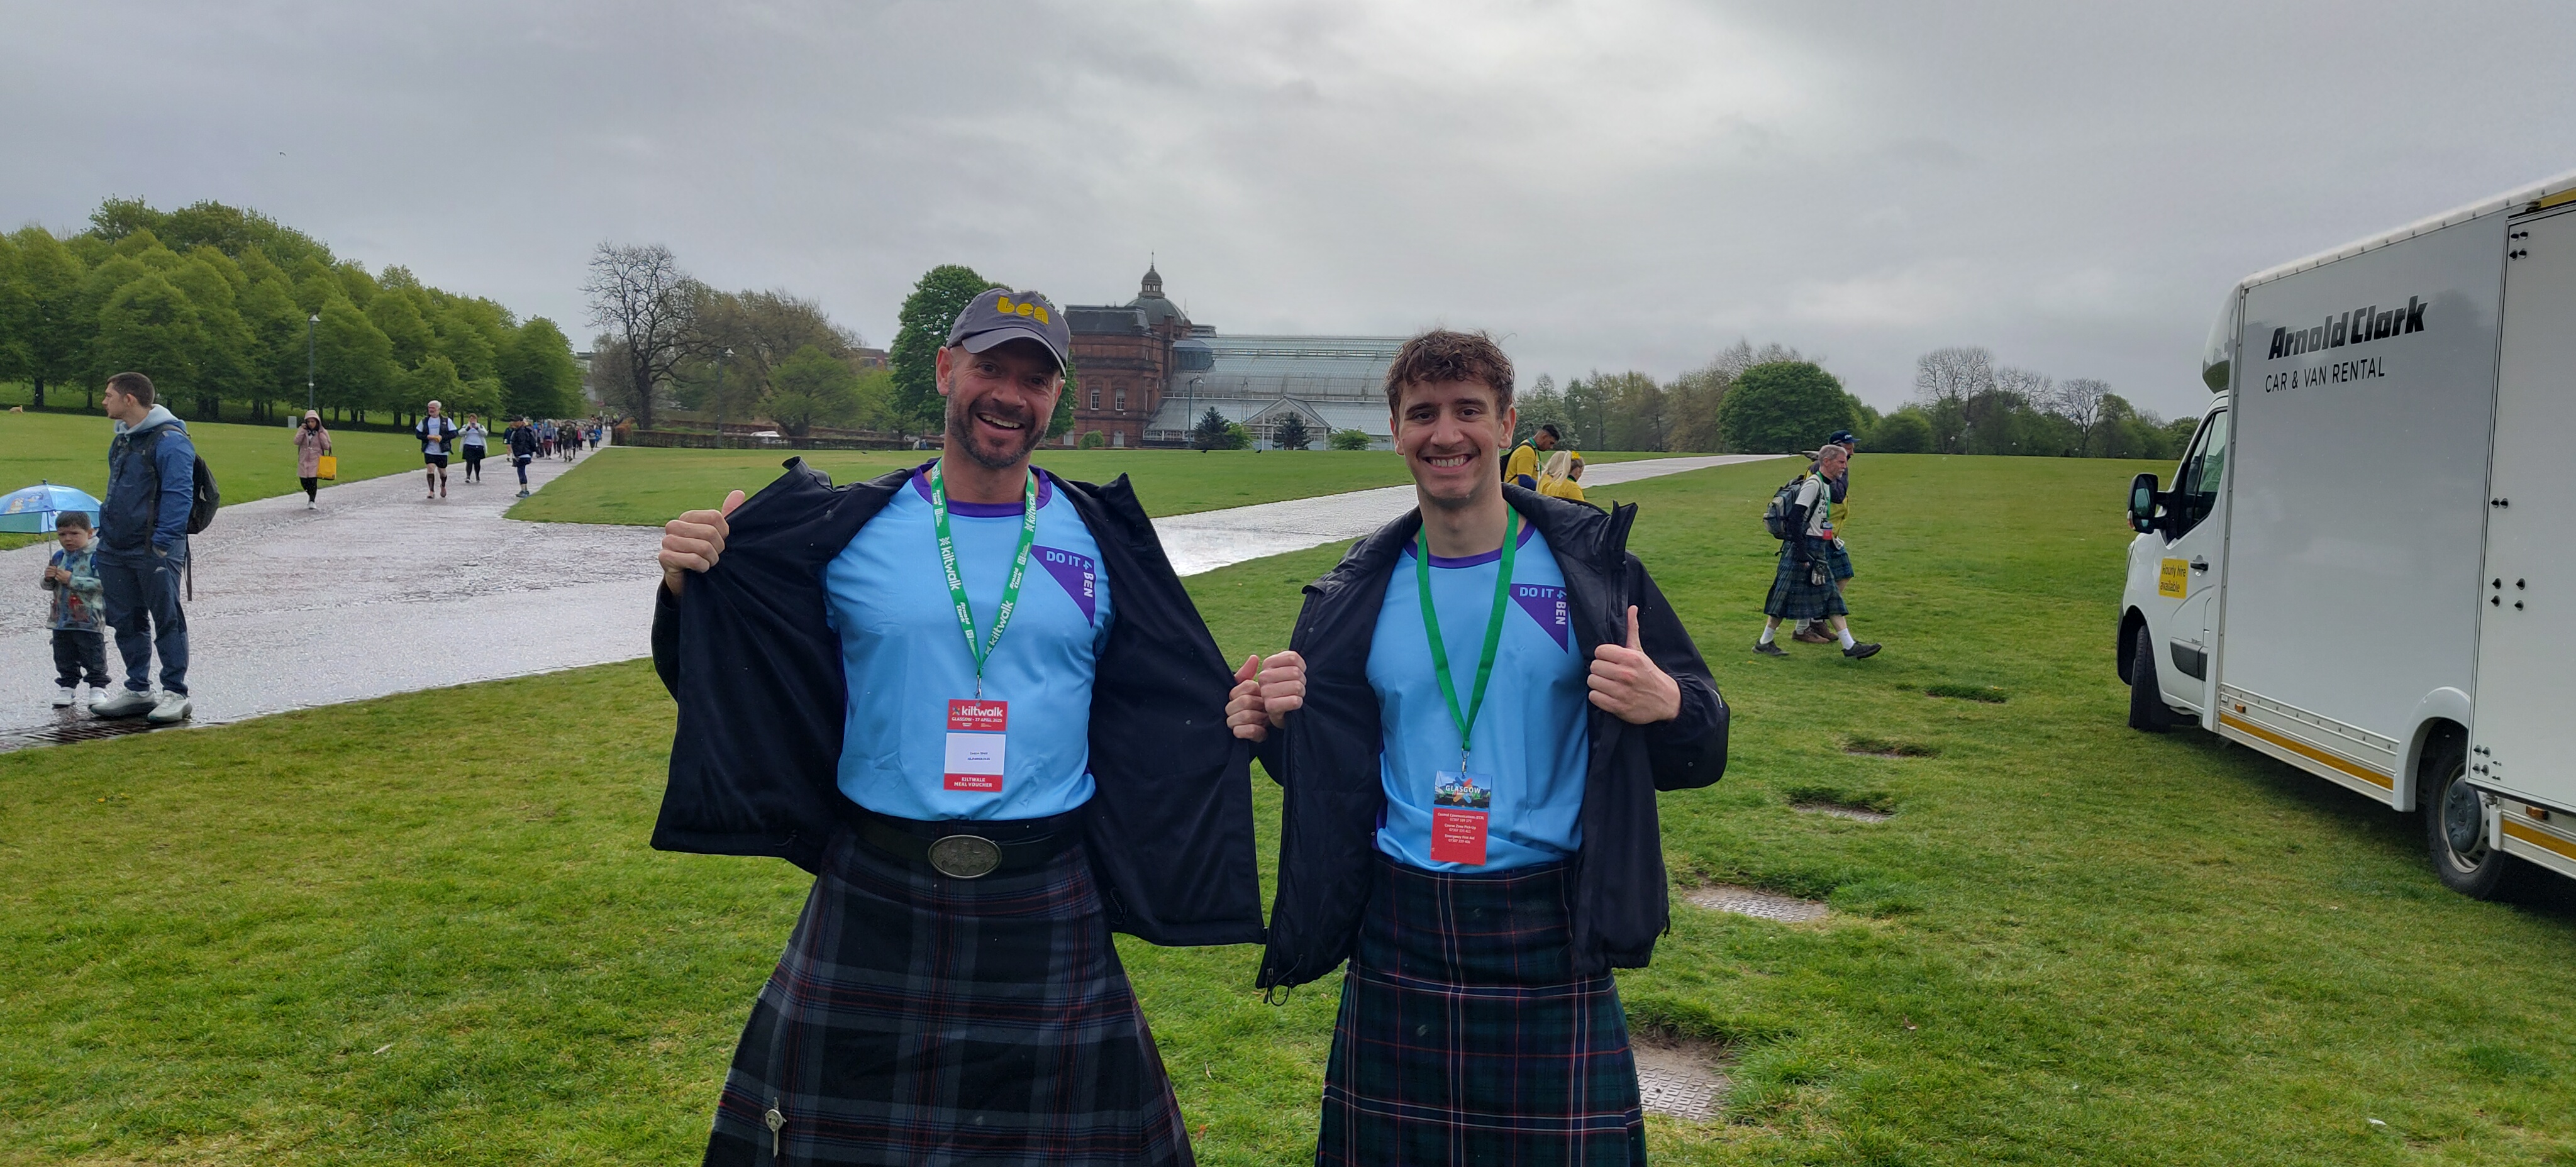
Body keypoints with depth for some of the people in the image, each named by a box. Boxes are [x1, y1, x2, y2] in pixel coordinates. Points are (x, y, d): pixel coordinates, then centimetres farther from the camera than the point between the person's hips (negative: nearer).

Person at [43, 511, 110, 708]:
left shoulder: (95, 556, -11)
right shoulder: (58, 557, 10)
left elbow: (101, 583, -22)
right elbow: (48, 586, 17)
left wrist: (72, 580, -22)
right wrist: (48, 578, -6)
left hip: (89, 620, -7)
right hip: (61, 620, 7)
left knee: (93, 658, 2)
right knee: (64, 659, 12)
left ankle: (98, 688, 9)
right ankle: (67, 688, 21)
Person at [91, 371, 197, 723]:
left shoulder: (169, 441, -14)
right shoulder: (121, 440, 16)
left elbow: (179, 495, -18)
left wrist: (163, 542, -21)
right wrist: (105, 533, 18)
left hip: (154, 550, -9)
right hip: (115, 550, 9)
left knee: (167, 621, -2)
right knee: (126, 622, 12)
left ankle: (175, 694, 3)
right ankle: (138, 691, 22)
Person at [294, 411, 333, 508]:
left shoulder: (322, 432, -1)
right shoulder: (302, 430, 3)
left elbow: (327, 447, -3)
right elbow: (297, 442, -9)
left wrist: (321, 435, -13)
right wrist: (302, 431, -16)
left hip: (316, 460, -3)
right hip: (304, 460, 3)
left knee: (313, 481, -11)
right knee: (304, 482, 4)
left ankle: (312, 501, 4)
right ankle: (312, 495, 32)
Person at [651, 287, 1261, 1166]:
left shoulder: (1100, 541, 1)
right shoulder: (849, 530, -1)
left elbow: (1166, 707, 10)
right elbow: (738, 682, 6)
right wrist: (689, 585, -10)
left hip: (1047, 908, 0)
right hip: (874, 896, 0)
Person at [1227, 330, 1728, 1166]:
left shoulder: (1590, 564, -3)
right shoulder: (1358, 594, 5)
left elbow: (1700, 746, -1)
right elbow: (1325, 764, 14)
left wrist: (1669, 709, -22)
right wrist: (1271, 727, -6)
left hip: (1550, 940, -2)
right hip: (1396, 940, 3)